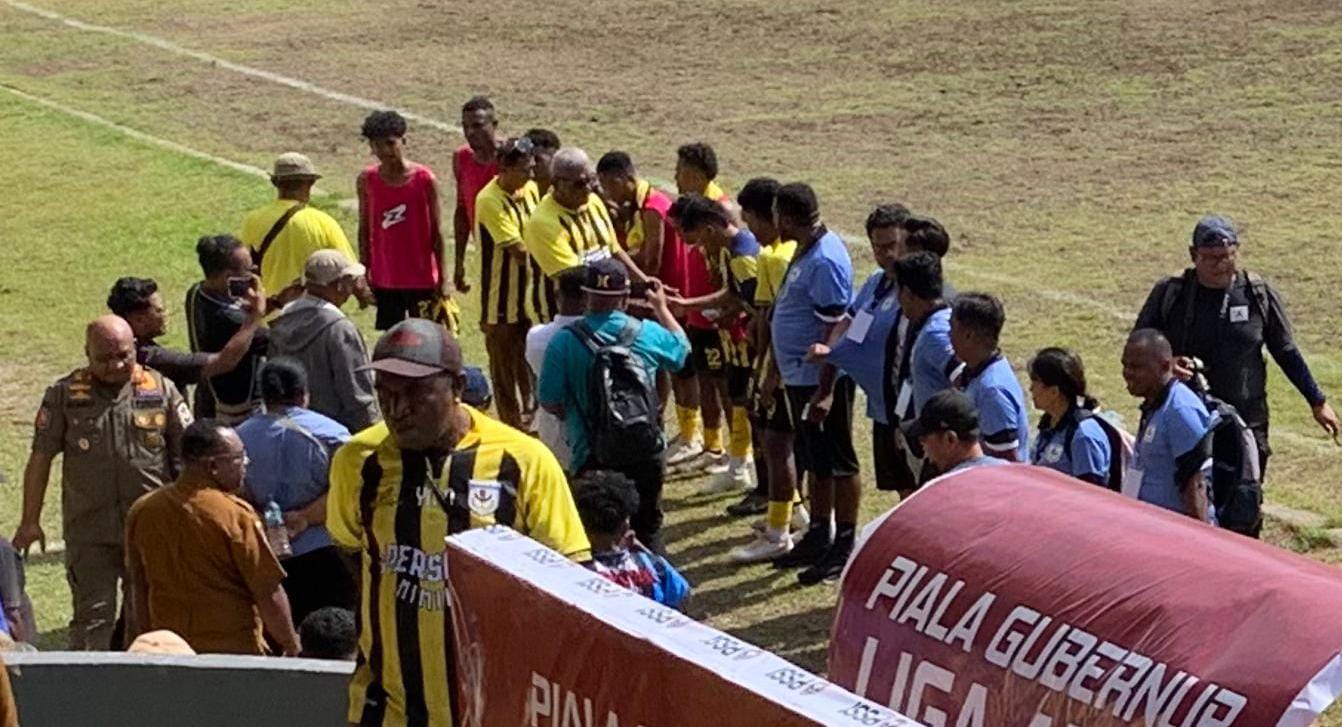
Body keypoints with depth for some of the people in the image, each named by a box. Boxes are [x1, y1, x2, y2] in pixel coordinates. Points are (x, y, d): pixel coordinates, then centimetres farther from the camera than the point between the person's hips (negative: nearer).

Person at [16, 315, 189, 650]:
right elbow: (41, 457, 4)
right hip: (88, 532, -1)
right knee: (92, 615, -3)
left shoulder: (162, 390, 2)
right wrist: (30, 522, 2)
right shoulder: (65, 395, 1)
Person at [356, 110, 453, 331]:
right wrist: (364, 275, 6)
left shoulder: (424, 179, -9)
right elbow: (364, 230, 7)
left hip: (422, 280, -3)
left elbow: (436, 231, -4)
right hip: (384, 280, 3)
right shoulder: (366, 181, -1)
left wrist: (443, 278, -4)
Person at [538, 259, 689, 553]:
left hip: (591, 456, -2)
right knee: (648, 528, 18)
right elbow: (681, 348, 18)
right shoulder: (647, 334, -5)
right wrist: (661, 308, 33)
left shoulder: (564, 341, -12)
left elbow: (549, 401, -9)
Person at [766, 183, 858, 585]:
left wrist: (825, 391, -24)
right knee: (816, 462, 19)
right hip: (798, 377, 10)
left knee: (837, 464, 1)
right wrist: (777, 372, 22)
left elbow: (834, 330, -23)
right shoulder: (806, 252, 9)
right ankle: (818, 538, 30)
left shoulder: (825, 261, -22)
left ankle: (844, 548, 10)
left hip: (821, 380, -10)